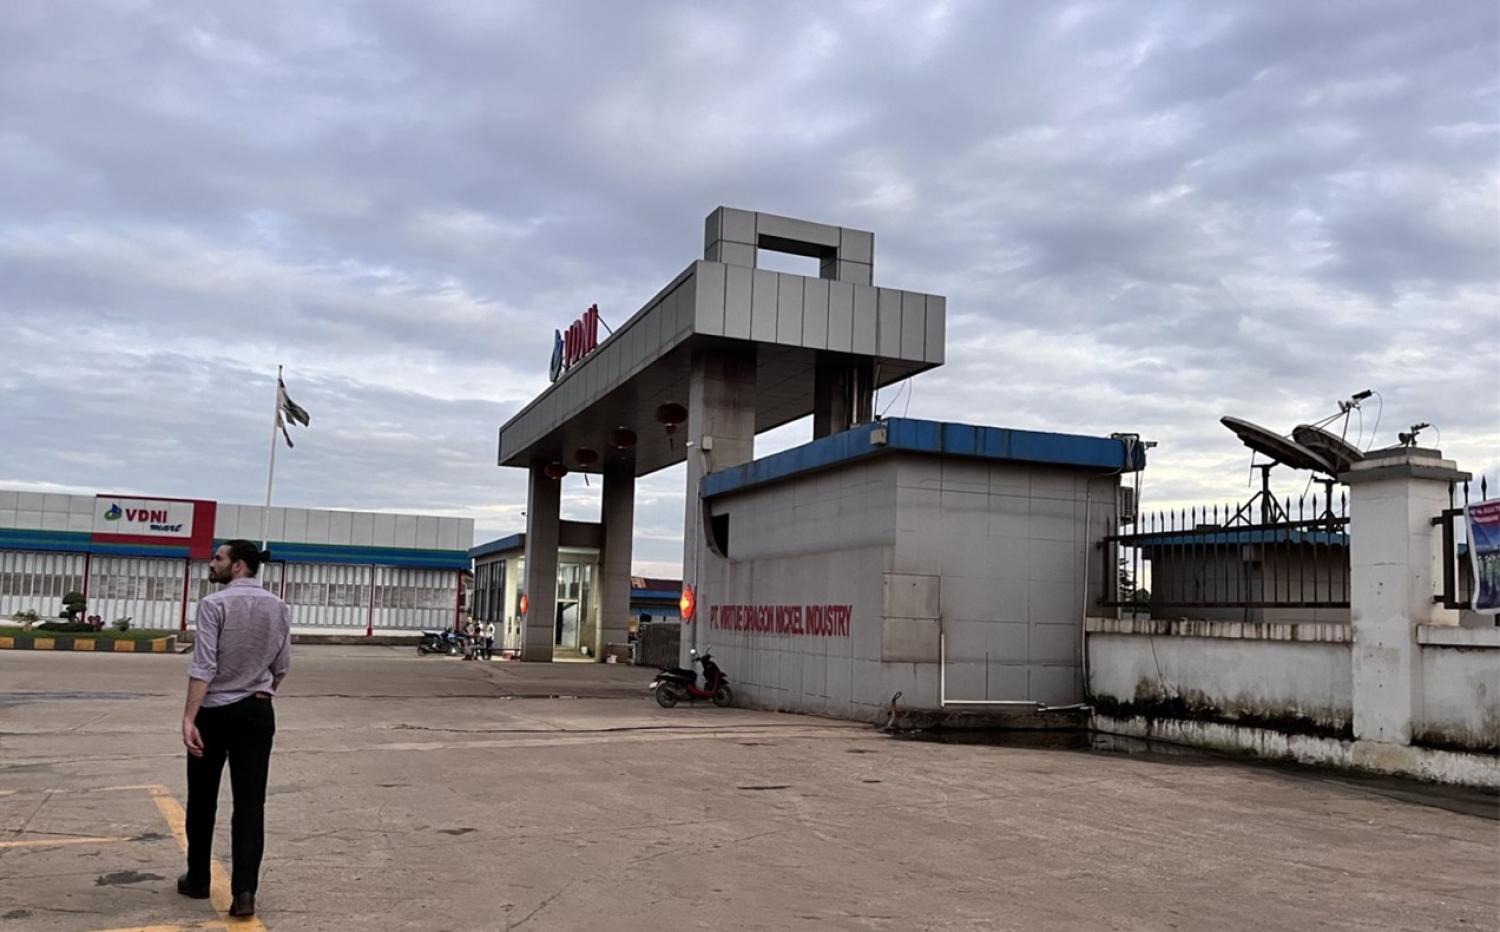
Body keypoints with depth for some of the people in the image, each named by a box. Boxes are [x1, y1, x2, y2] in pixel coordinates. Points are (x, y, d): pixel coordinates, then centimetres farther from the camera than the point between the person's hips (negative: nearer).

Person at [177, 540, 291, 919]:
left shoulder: (214, 604, -12)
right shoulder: (279, 608, 3)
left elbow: (203, 667, -19)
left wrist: (189, 718, -20)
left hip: (215, 712, -3)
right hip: (257, 713, 3)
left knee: (203, 799, 13)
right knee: (250, 802, 3)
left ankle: (197, 880, 27)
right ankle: (244, 891, -4)